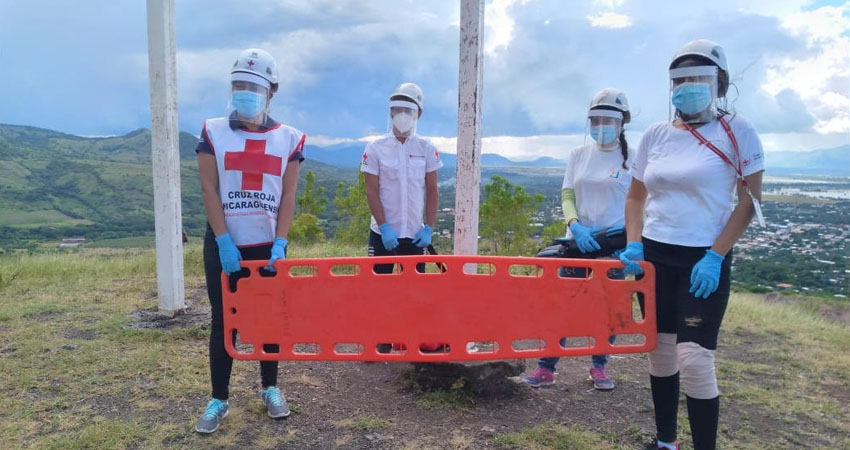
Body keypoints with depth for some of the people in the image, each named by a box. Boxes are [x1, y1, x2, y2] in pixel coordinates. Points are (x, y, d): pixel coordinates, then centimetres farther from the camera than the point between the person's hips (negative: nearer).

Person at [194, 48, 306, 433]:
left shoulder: (288, 139, 2)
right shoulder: (213, 132, 0)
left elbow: (288, 196, 0)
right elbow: (209, 190, -5)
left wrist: (280, 243, -10)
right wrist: (224, 242, -13)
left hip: (268, 244, 1)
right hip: (224, 245, -1)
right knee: (223, 322, 5)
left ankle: (270, 389, 25)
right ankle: (218, 399, 17)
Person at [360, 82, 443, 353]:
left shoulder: (426, 149, 3)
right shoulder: (376, 148, -2)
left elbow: (432, 191, 5)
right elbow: (372, 192, -4)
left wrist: (429, 228, -3)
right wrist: (384, 227, -12)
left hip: (415, 232, 1)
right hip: (383, 232, -1)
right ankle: (382, 340, 16)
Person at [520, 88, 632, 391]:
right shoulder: (578, 155, 4)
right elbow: (567, 195, 3)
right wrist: (576, 226, -13)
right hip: (579, 240, 2)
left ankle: (599, 366, 25)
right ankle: (546, 368, 5)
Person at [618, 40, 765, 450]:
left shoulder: (737, 132, -5)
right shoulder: (656, 135, 6)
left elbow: (750, 201, -7)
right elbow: (635, 196, 13)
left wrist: (715, 256, -15)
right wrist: (634, 244, -1)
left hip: (704, 260, -4)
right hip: (655, 256, 5)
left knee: (694, 359, -10)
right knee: (660, 350, 11)